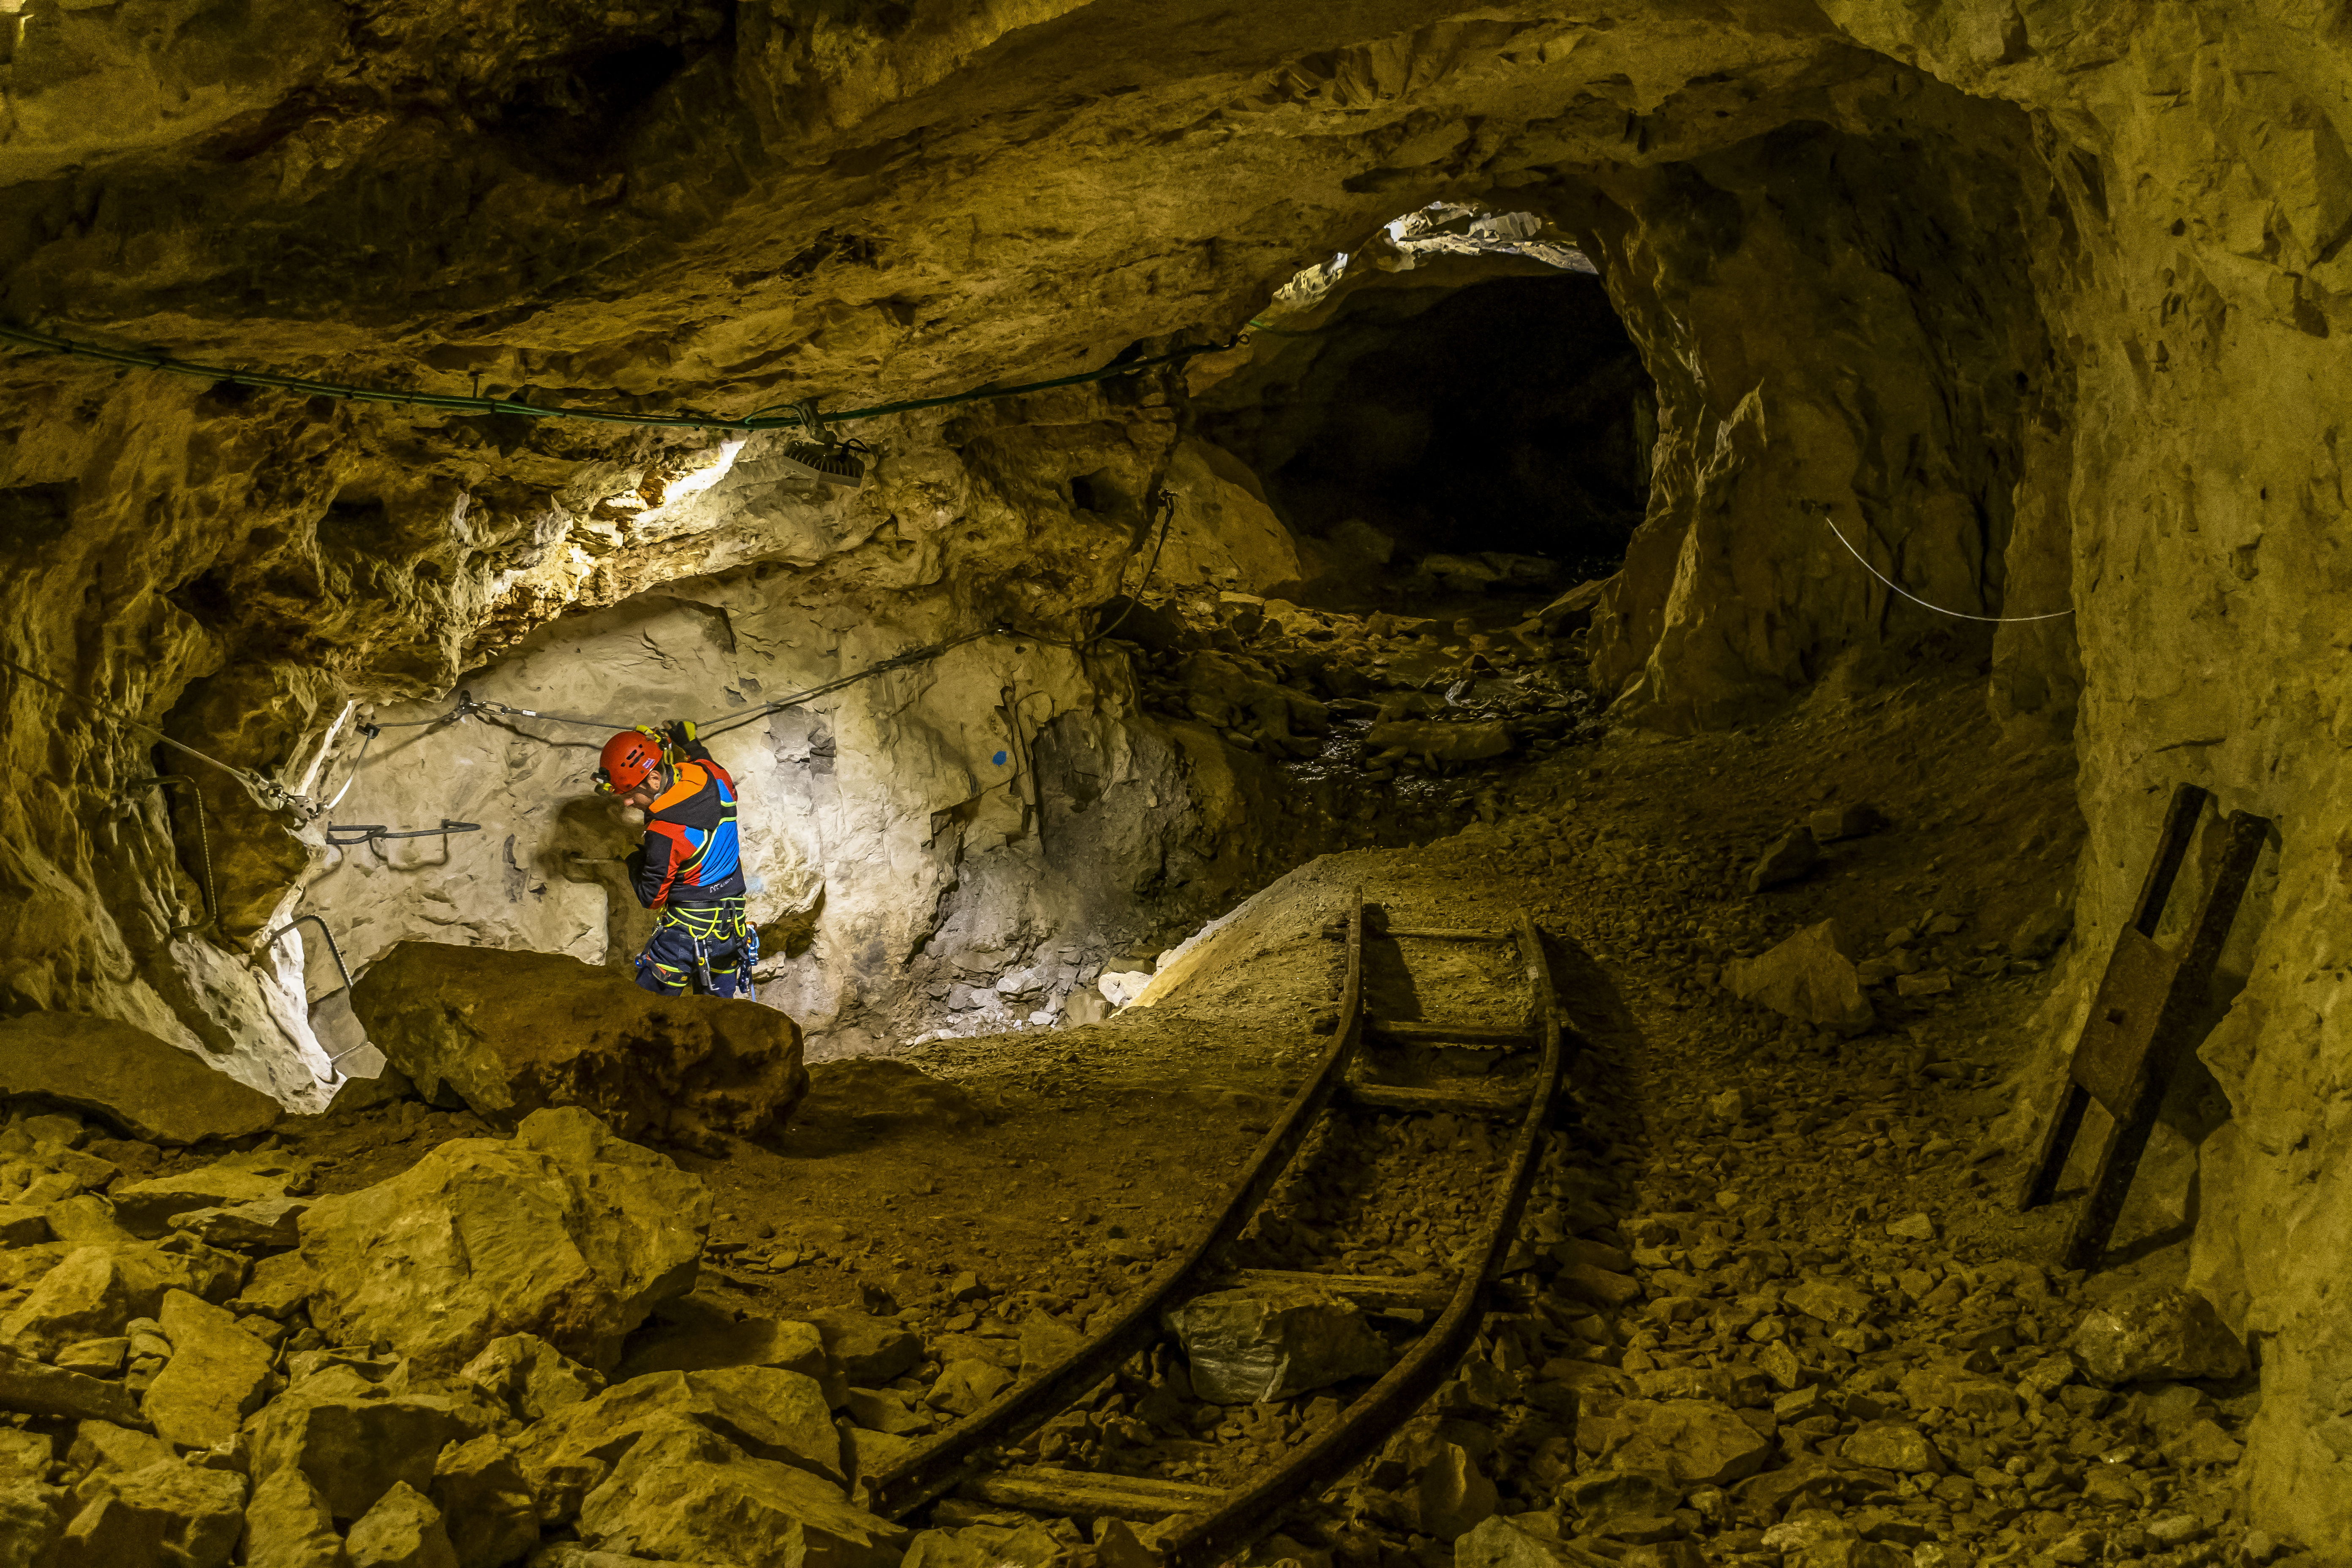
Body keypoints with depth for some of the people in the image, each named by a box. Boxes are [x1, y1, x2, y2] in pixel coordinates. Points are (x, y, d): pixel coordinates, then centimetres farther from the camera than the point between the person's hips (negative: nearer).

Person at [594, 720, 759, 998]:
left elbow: (651, 899, -13)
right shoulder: (713, 776, -10)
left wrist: (634, 859, 4)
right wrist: (691, 744, 23)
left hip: (687, 933, -8)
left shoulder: (664, 834, -29)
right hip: (732, 929, 8)